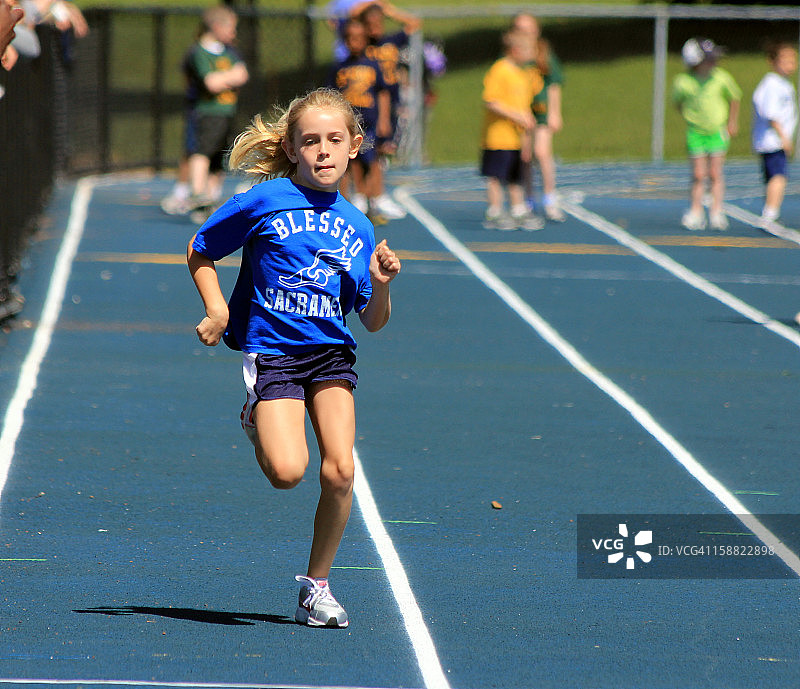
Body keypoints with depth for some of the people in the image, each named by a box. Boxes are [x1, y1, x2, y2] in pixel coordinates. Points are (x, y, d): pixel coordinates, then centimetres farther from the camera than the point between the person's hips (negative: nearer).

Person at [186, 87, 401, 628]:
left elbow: (373, 322, 11)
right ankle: (258, 424, 18)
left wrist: (380, 284, -9)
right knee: (288, 472, -19)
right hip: (270, 350, -3)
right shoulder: (263, 202, -2)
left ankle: (317, 586, 6)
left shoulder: (357, 227, 8)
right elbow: (200, 252, 9)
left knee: (339, 471, -12)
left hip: (332, 352, 3)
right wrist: (217, 308, -4)